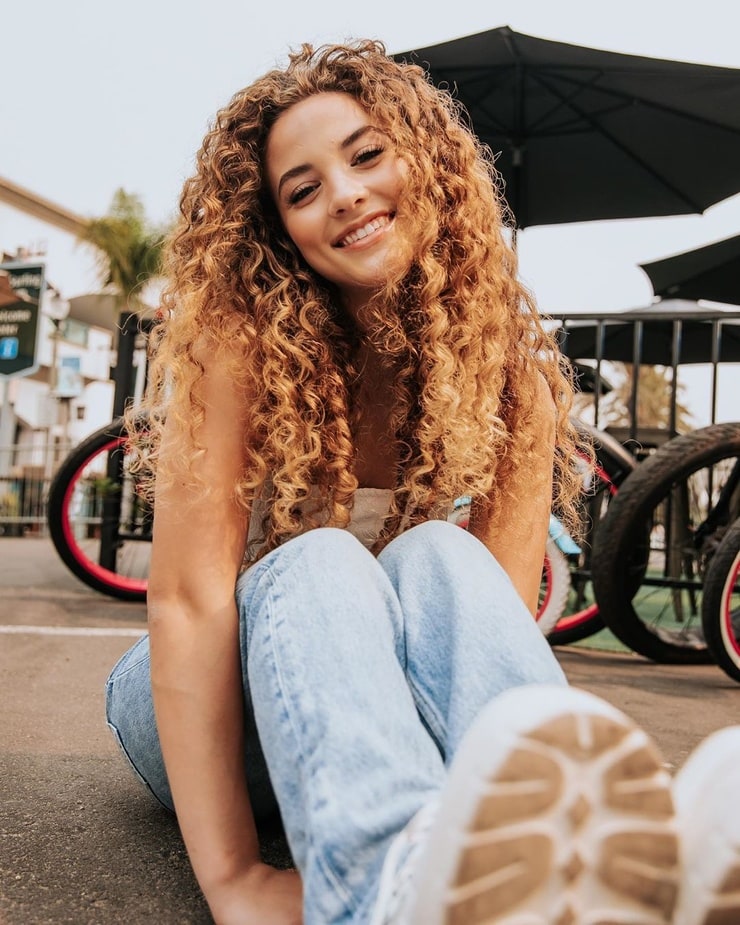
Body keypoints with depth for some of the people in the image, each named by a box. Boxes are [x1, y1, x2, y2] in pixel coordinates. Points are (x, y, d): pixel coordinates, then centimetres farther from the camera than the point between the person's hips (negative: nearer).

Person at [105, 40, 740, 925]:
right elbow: (190, 596, -26)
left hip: (386, 689, 2)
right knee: (320, 564, -33)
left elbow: (504, 615, -18)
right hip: (218, 710, -1)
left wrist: (523, 851, -34)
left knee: (438, 556, -30)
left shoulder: (506, 370, -11)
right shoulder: (240, 338, -19)